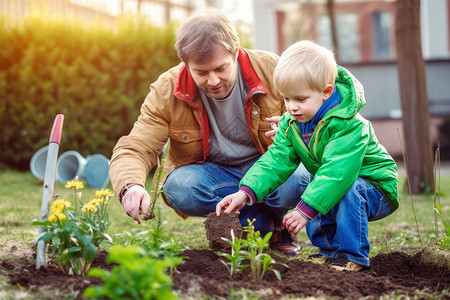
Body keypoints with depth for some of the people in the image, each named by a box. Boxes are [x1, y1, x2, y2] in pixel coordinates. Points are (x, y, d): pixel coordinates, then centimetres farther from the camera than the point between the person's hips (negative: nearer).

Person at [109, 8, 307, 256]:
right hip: (211, 174, 1)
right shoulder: (166, 92, -16)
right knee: (178, 188, -33)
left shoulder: (271, 69, -15)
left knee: (296, 181, -34)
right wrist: (130, 186, -44)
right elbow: (133, 150, -20)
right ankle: (267, 225, -13)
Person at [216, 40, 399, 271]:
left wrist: (306, 209, -45)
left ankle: (352, 256, -20)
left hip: (375, 186, -8)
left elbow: (336, 172, -38)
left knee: (348, 192, -33)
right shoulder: (291, 123, -5)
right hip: (329, 183, 8)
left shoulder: (348, 125, -30)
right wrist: (246, 192, -25)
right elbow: (277, 159, -9)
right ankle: (329, 250, 15)